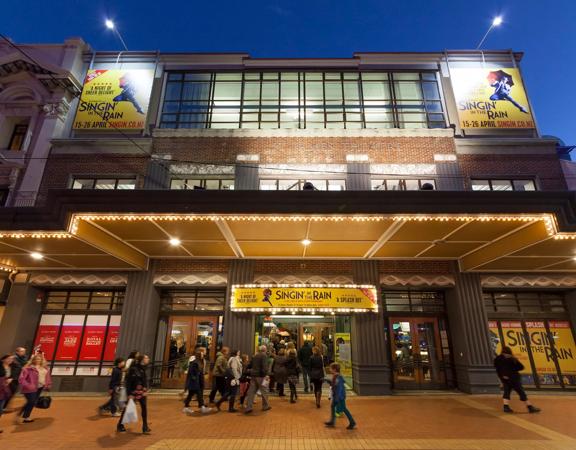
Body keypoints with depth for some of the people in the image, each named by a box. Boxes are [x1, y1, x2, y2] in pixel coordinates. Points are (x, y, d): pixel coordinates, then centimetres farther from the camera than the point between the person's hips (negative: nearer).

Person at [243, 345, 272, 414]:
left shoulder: (254, 356, 16)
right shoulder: (264, 356, -7)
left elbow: (250, 365, 19)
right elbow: (264, 366, -19)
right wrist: (265, 374, -18)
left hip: (253, 375, 7)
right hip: (260, 375, -6)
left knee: (251, 391, 6)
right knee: (264, 390, 8)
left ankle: (248, 407, 2)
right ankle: (265, 406, 19)